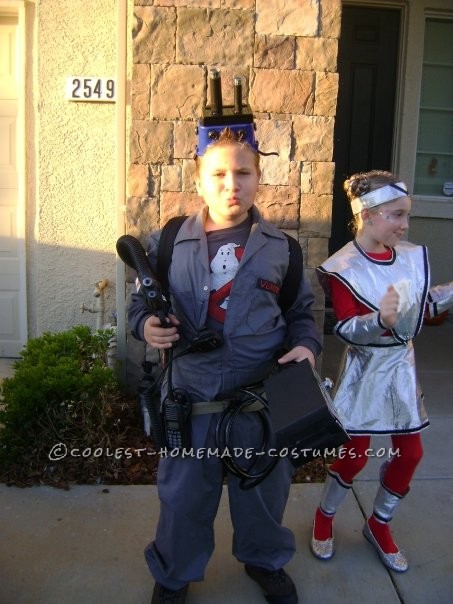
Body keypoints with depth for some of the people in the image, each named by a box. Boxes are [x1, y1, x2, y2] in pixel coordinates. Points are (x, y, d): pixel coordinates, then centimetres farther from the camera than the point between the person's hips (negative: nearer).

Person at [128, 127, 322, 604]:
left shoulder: (281, 248, 1)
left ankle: (264, 559, 51)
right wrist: (146, 324, -12)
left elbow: (300, 311, 11)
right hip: (190, 396, 0)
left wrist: (306, 345, -8)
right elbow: (141, 304, 9)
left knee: (263, 488, 20)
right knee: (183, 494, 15)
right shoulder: (168, 243, -2)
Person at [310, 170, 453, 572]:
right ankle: (324, 517, 32)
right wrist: (380, 319, -39)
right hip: (366, 368, -6)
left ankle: (379, 525, 34)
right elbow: (346, 329, -21)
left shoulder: (411, 255, -1)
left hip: (403, 364, 6)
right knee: (354, 455, 4)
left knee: (410, 452, 12)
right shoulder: (344, 267, -18)